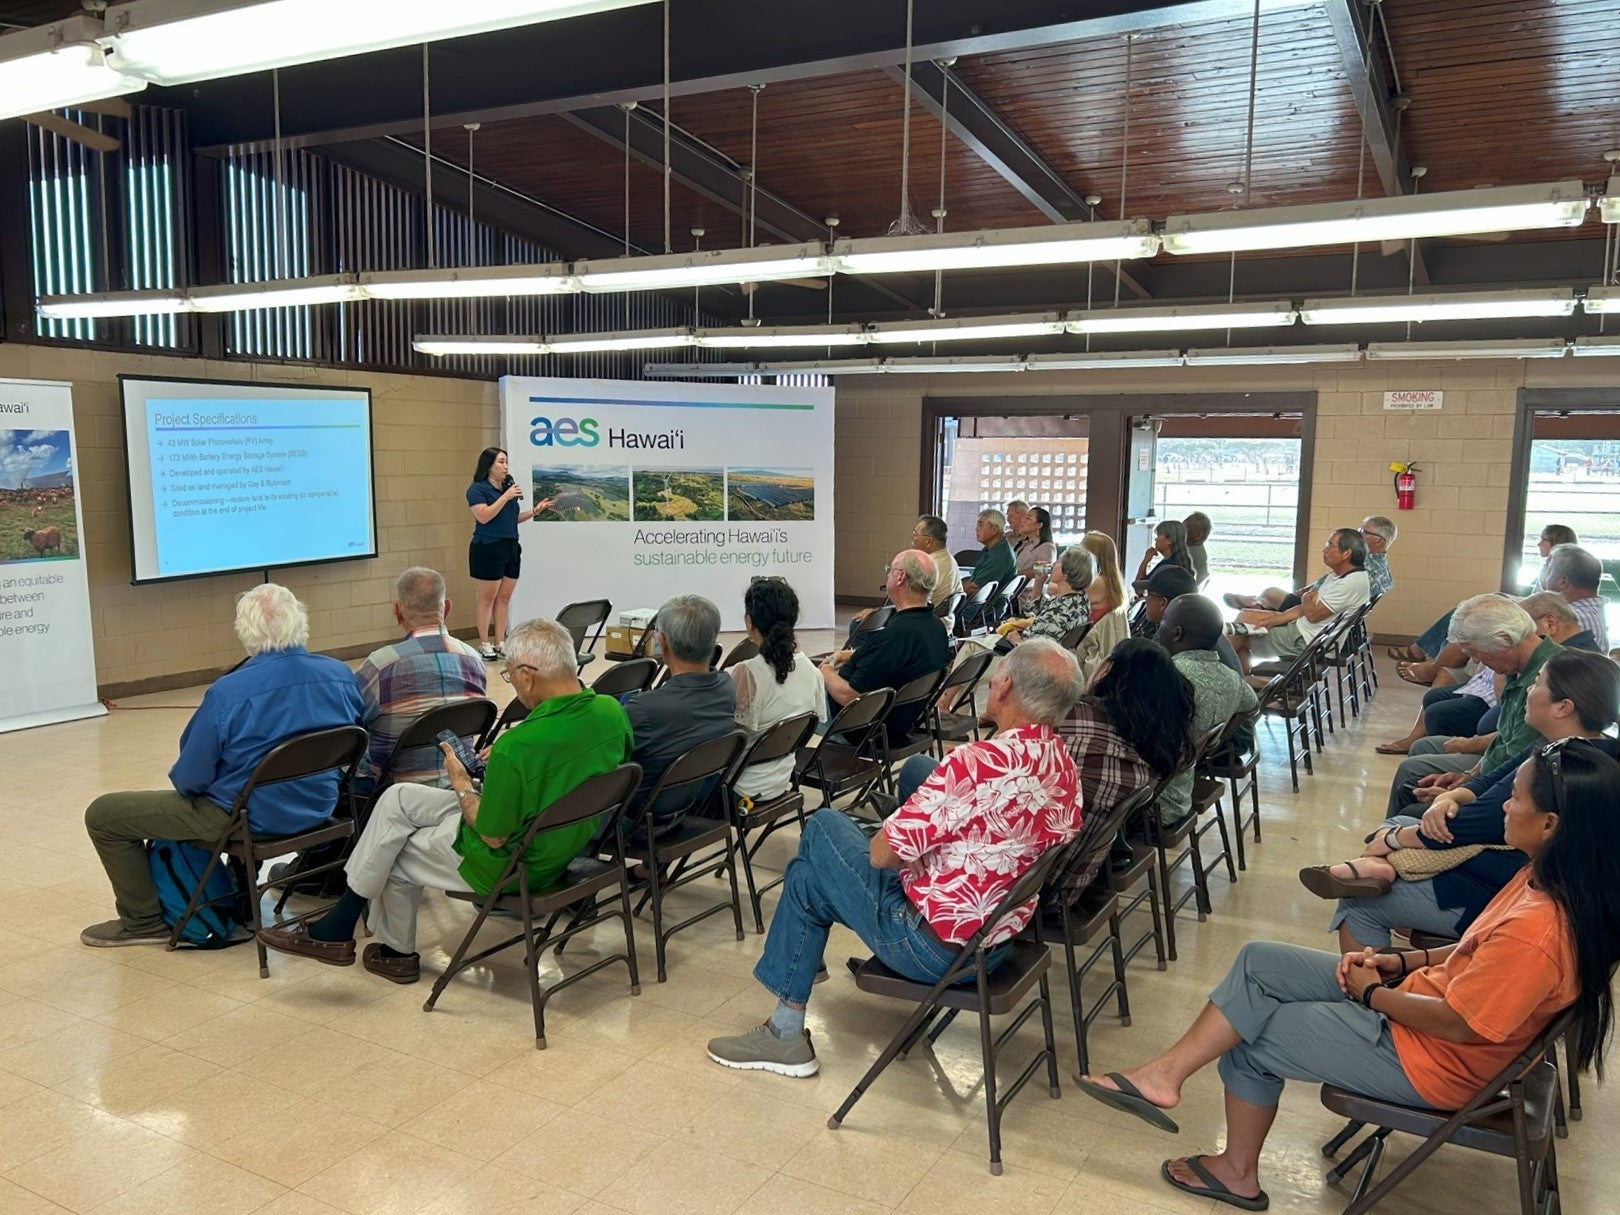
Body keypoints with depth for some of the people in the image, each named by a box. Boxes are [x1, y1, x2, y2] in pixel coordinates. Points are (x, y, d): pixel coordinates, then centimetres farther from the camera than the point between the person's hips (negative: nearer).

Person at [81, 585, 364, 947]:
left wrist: (182, 778, 9)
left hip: (249, 822, -7)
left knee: (103, 815, 11)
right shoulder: (340, 675, -11)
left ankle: (144, 921, 23)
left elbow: (190, 779, -15)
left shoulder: (227, 693, -25)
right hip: (318, 810, 7)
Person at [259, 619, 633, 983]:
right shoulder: (612, 712, -10)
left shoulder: (517, 747, -33)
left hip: (510, 866, -8)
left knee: (392, 857, 15)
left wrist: (462, 784, -4)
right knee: (397, 799, 14)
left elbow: (493, 837, -21)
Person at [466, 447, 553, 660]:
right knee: (488, 598, -1)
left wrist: (534, 511, 8)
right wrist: (505, 497, -18)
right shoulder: (478, 489, -5)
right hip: (488, 549, -7)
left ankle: (500, 643, 12)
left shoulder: (508, 487, 14)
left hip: (511, 548, 7)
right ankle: (484, 644, 6)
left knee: (505, 597, 7)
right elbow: (483, 516, -17)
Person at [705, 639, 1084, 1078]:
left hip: (936, 946, -8)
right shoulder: (1063, 762, -3)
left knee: (824, 826, 10)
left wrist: (892, 847, 1)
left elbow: (882, 853, -21)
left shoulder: (979, 761, -28)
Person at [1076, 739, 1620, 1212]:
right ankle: (1165, 1073, 4)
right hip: (1420, 999, 9)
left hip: (1432, 1061, -9)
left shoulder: (1538, 932, -32)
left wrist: (1370, 991, -11)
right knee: (1258, 961, 1)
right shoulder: (1549, 880, -4)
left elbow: (1456, 1022, -26)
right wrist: (1398, 962, 1)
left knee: (1248, 1039, 1)